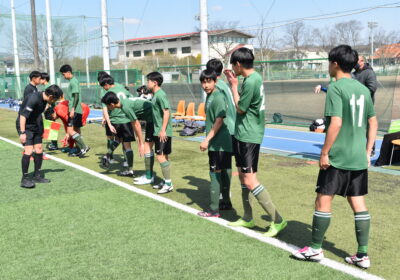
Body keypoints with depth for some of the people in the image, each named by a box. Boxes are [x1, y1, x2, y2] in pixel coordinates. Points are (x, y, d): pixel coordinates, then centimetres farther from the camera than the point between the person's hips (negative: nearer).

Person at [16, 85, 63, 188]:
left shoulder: (43, 99, 2)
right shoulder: (34, 99, -25)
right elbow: (23, 115, -28)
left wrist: (41, 129, 23)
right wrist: (22, 132, -30)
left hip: (35, 126, 9)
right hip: (25, 126, -9)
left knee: (39, 149, 10)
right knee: (28, 151, -16)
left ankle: (37, 176, 22)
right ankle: (24, 179, -9)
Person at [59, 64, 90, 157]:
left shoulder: (73, 82, -12)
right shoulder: (73, 81, 17)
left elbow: (76, 96, -20)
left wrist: (73, 109, -23)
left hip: (75, 110, -10)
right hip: (77, 110, 10)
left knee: (70, 130, -13)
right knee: (76, 130, 12)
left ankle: (84, 147, -12)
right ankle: (80, 150, 16)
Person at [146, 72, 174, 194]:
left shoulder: (160, 95, -15)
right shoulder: (155, 95, 13)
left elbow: (166, 112, -20)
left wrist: (163, 130, -22)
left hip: (163, 132, -9)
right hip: (158, 131, 9)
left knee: (161, 156, -9)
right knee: (164, 156, 14)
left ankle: (168, 184, -2)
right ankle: (165, 181, 23)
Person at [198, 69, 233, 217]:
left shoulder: (218, 97, -15)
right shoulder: (209, 96, 13)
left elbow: (219, 121, -21)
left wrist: (207, 140, -23)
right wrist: (208, 140, 22)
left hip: (219, 143, -9)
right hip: (215, 143, 9)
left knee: (215, 174, -5)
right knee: (222, 173, 16)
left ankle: (214, 210, 1)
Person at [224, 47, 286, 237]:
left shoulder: (251, 81, -21)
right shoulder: (254, 77, 9)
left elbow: (240, 108, -14)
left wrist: (233, 85, -6)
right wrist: (234, 81, 10)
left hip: (248, 136, -10)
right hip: (243, 134, 10)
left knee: (250, 181, -9)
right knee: (243, 176, 16)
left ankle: (277, 220, -3)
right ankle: (247, 218, 28)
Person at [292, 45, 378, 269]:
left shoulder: (336, 87, -12)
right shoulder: (363, 89, 10)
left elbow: (336, 123, -20)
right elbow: (373, 123, 14)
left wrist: (324, 152, -13)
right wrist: (367, 153, 19)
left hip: (338, 158, -7)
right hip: (359, 158, 7)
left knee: (323, 201, 4)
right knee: (358, 203, 10)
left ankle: (315, 249, 14)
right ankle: (362, 255, 15)